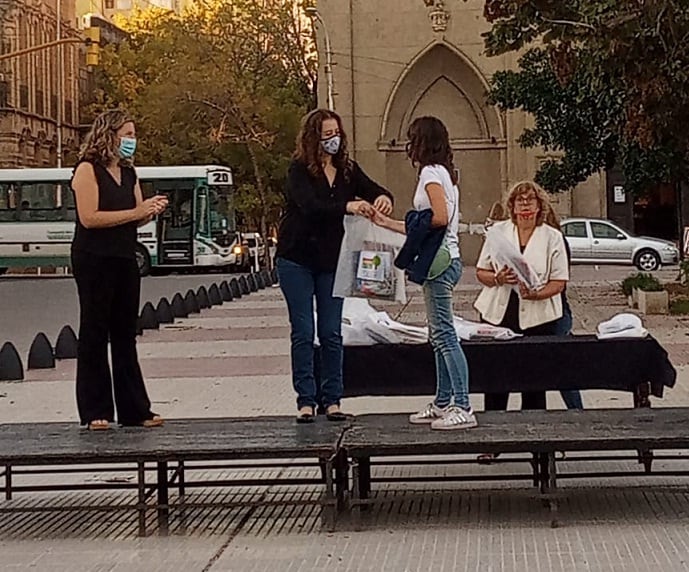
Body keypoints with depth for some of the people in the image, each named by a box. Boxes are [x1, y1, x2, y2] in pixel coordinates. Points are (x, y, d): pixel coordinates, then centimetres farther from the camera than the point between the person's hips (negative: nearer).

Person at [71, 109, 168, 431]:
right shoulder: (88, 170, -8)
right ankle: (95, 412, 2)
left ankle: (134, 410, 11)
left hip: (124, 260, 7)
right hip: (94, 260, -7)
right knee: (94, 333, -2)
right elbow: (89, 218, -18)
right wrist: (135, 213, -18)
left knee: (125, 334, 8)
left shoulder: (128, 173, 14)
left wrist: (150, 211, -7)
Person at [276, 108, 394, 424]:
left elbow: (374, 191, -2)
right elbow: (309, 205, -26)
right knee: (303, 332, -1)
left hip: (332, 260, 4)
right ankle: (306, 400, 4)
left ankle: (332, 399, 9)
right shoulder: (299, 170, -10)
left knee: (332, 333, 3)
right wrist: (347, 206, -40)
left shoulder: (347, 169, 4)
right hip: (297, 259, -4)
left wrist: (383, 198, -27)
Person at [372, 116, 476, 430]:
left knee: (444, 334, -11)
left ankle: (463, 409, -12)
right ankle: (443, 404, 20)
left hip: (439, 261, -10)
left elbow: (439, 218, -22)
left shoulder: (431, 173, -9)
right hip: (444, 259, 10)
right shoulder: (445, 172, 19)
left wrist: (415, 223, -5)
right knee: (439, 335, 14)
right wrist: (387, 223, 27)